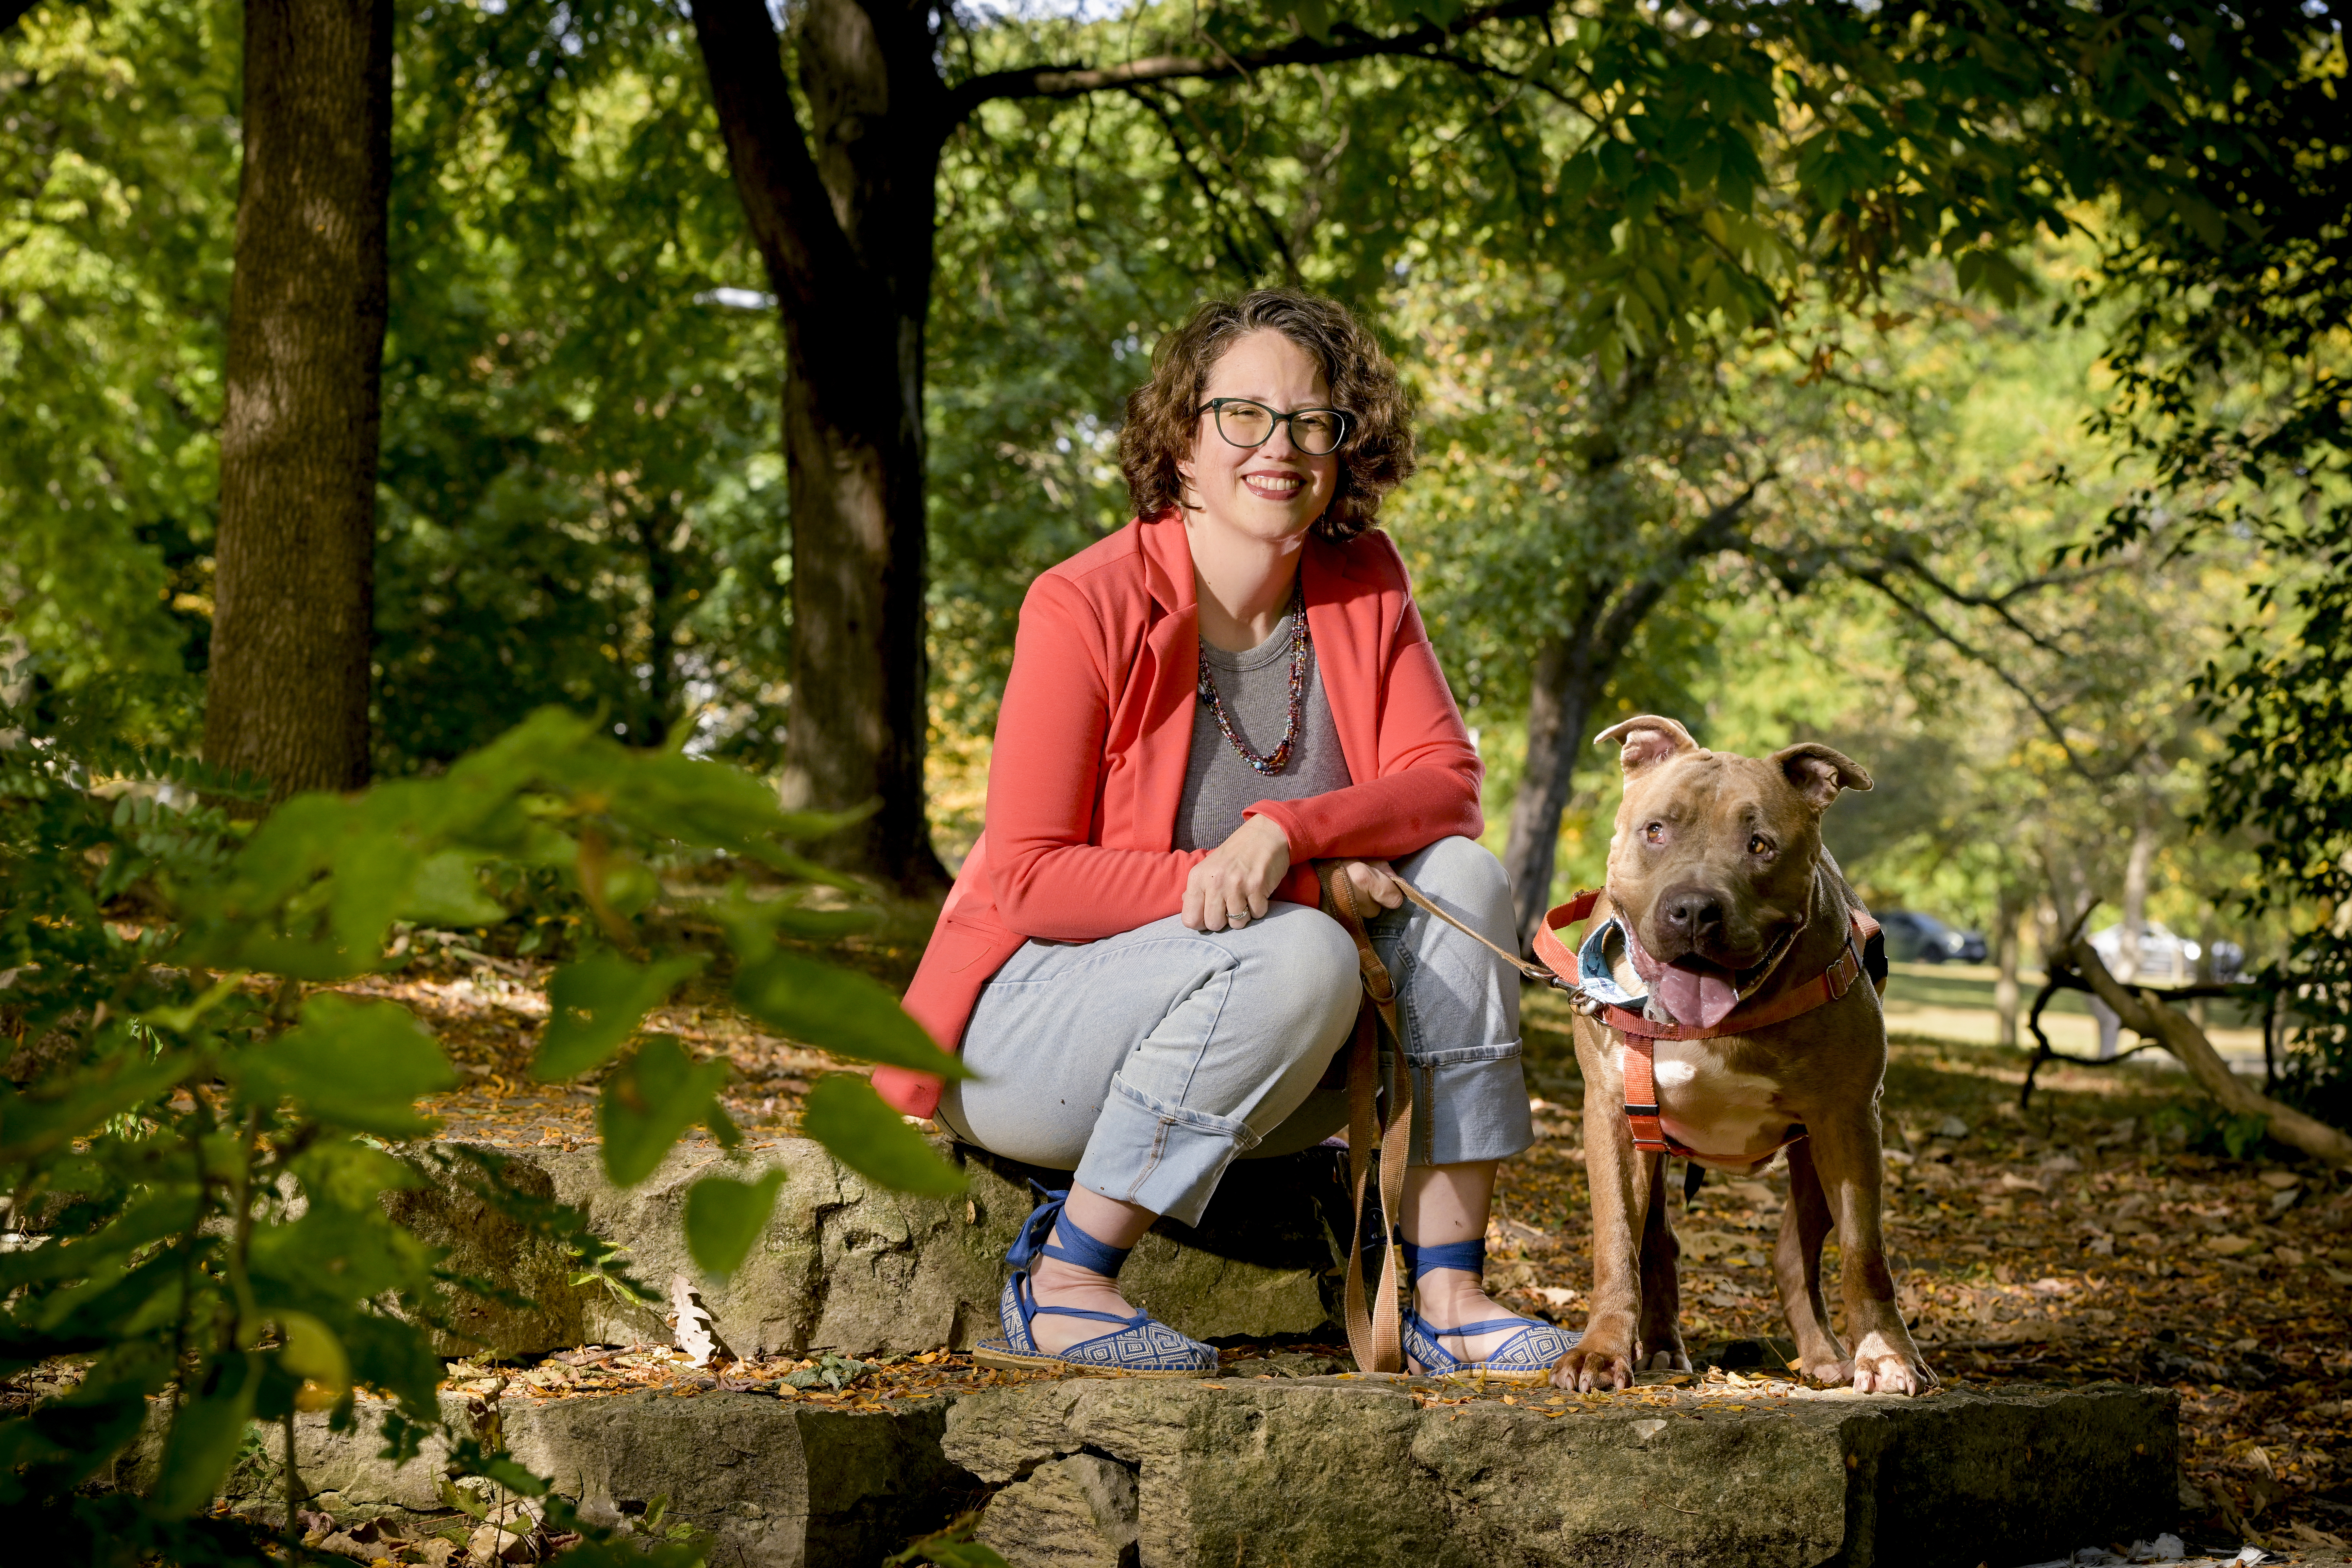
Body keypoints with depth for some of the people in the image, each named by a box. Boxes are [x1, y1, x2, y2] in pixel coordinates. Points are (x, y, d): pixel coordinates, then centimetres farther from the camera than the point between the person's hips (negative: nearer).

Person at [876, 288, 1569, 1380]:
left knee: (1462, 878, -15)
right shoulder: (1086, 608, -16)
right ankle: (1062, 1285, -20)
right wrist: (1231, 882, -27)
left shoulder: (1363, 584, 0)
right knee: (1297, 954, -32)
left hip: (1258, 1061, 6)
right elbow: (1028, 880, -17)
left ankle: (1447, 1300, -17)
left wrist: (1291, 830, -26)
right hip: (1029, 1024, -6)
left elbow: (1446, 784, -7)